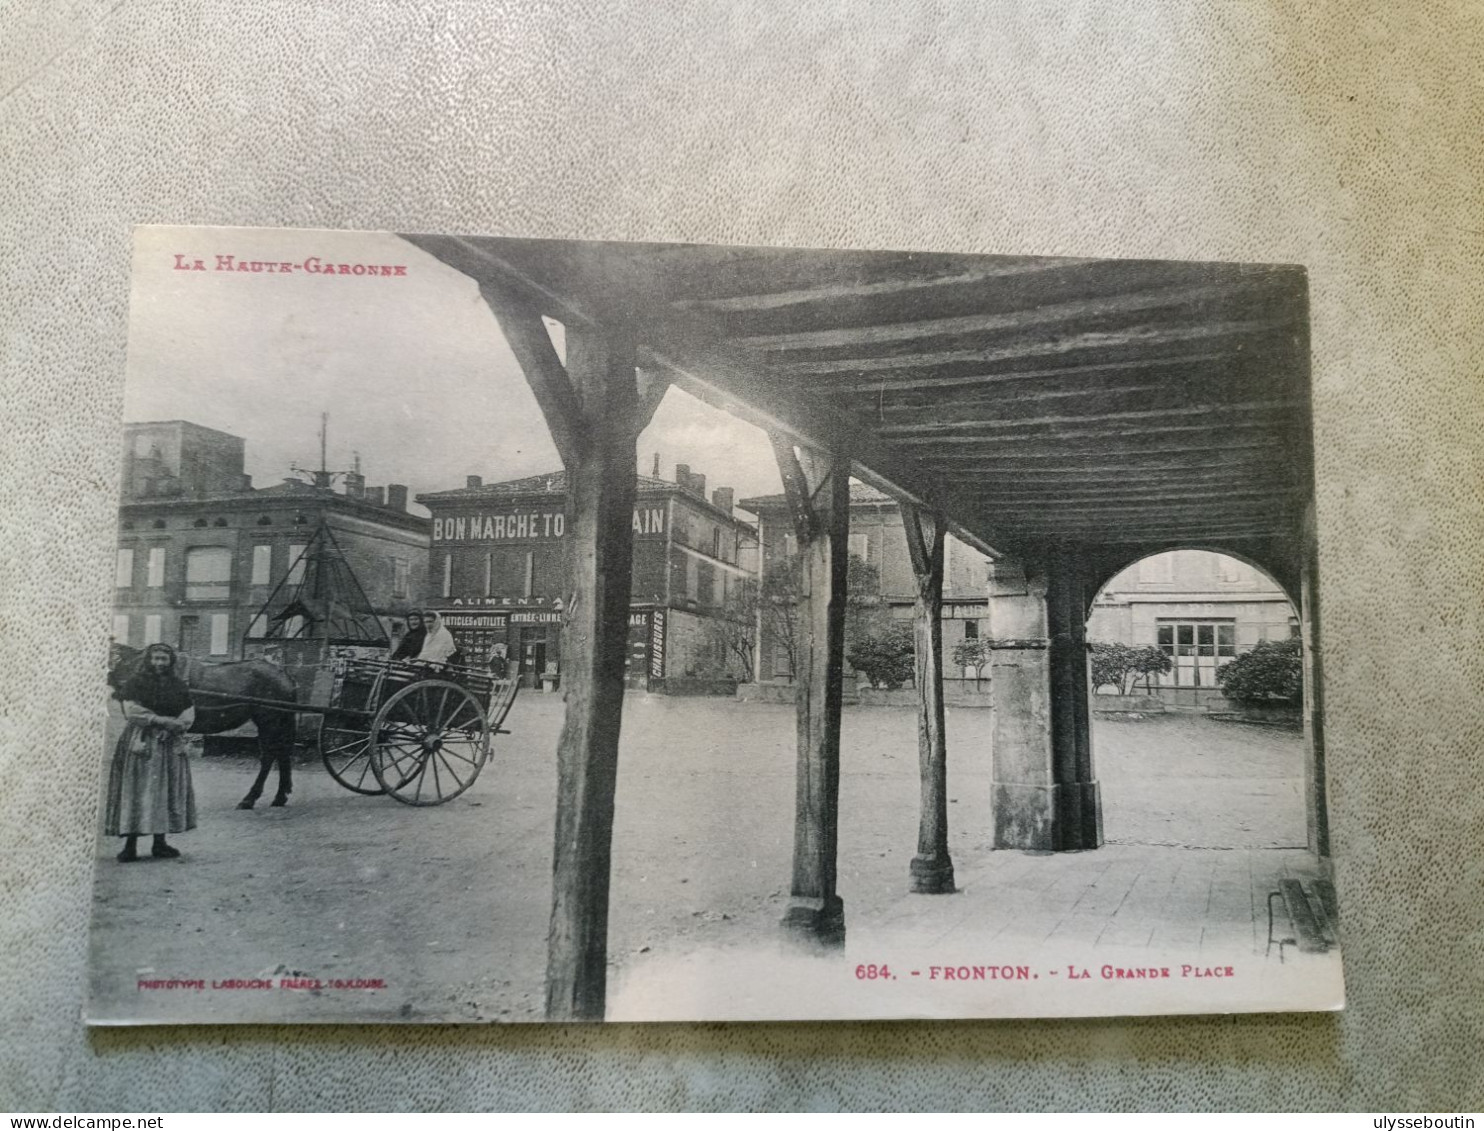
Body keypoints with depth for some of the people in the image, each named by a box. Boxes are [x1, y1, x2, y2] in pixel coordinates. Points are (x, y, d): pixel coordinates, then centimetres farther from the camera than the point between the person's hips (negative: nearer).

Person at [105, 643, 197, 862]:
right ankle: (130, 844, -3)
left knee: (166, 792, 4)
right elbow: (132, 711, -10)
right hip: (140, 743, -4)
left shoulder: (178, 686, 11)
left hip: (169, 744, 4)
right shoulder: (136, 683, 0)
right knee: (135, 792, -6)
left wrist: (170, 727, -11)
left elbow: (188, 716, 7)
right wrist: (162, 720, -13)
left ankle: (160, 842, 12)